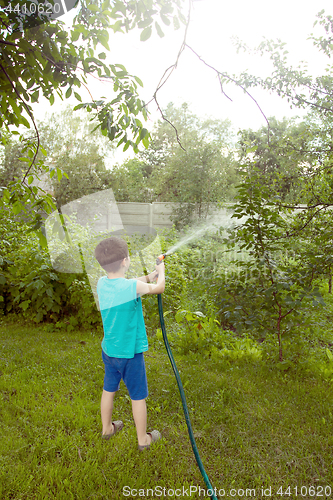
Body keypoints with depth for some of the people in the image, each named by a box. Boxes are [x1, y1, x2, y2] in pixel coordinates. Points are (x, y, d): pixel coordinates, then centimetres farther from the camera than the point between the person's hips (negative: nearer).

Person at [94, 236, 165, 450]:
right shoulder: (133, 286, -25)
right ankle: (143, 439, 32)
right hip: (130, 353, -6)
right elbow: (159, 288, -7)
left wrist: (147, 277, 14)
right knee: (138, 396, 13)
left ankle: (107, 428, 46)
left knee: (109, 390, 24)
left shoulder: (102, 283, -7)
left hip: (109, 350, 6)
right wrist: (161, 271, 12)